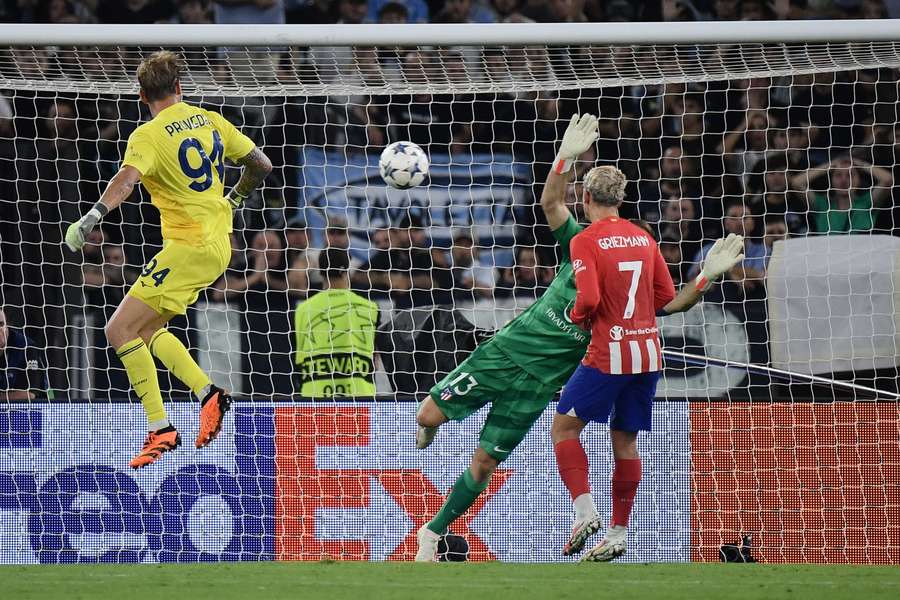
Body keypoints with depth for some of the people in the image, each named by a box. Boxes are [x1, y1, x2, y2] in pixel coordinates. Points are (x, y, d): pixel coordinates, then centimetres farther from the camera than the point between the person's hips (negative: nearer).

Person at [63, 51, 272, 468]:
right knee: (146, 329, 20)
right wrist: (234, 199, 32)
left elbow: (126, 179, -29)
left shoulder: (148, 136, -10)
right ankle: (208, 393, 9)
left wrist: (93, 216, -38)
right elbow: (261, 164, 14)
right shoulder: (211, 121, 9)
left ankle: (161, 430, -14)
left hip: (188, 246, -8)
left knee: (120, 331, -8)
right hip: (218, 243, 8)